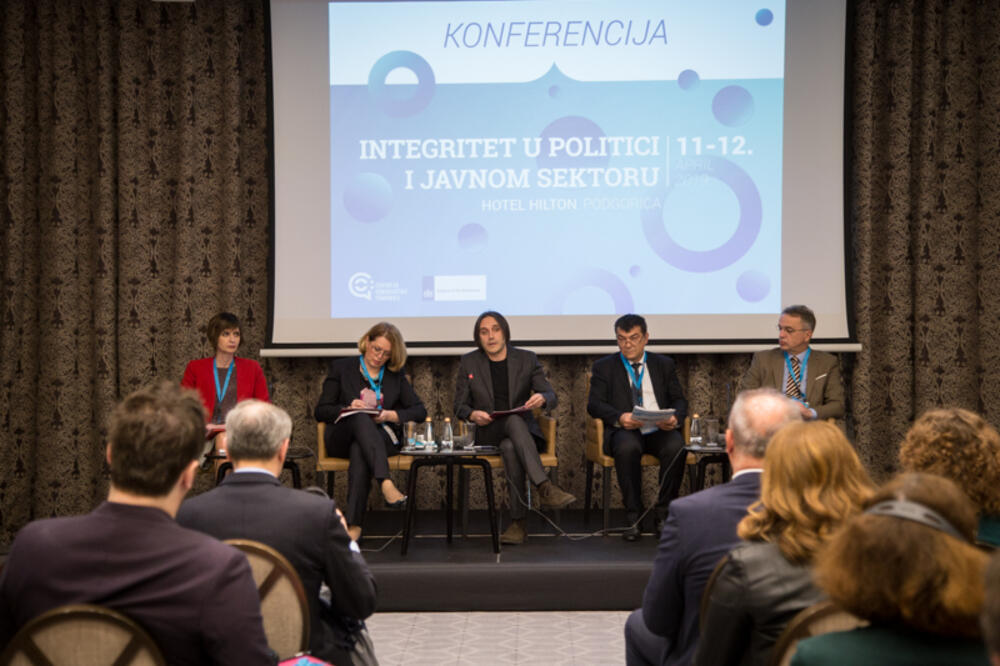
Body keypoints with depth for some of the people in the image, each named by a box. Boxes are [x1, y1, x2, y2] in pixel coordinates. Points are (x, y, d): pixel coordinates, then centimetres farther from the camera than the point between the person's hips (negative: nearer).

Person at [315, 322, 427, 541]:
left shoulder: (396, 375, 20)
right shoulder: (341, 368, 15)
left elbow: (420, 411, 11)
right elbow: (321, 411, 9)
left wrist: (390, 415, -7)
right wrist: (347, 408, -11)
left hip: (382, 437, 1)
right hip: (342, 438, -1)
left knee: (359, 450, -38)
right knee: (361, 418, -38)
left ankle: (354, 525, -46)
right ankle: (385, 483, -56)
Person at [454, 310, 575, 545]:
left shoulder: (526, 359, 6)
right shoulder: (469, 363, 7)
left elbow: (551, 395, 1)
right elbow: (459, 405, 6)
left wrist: (542, 398, -25)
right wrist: (472, 414, -19)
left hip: (523, 431, 1)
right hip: (488, 433, -1)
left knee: (510, 447, -38)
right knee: (514, 421, -37)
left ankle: (518, 522, -40)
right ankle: (545, 488, -48)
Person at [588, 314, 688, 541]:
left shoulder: (664, 364, 19)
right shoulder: (604, 367, 13)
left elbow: (680, 400, 13)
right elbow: (594, 404, 2)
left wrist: (675, 418, -12)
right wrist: (619, 418, -19)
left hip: (660, 430, 2)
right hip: (624, 431, -1)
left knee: (675, 446, -32)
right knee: (627, 447, -37)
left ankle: (663, 512, -16)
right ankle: (633, 516, -24)